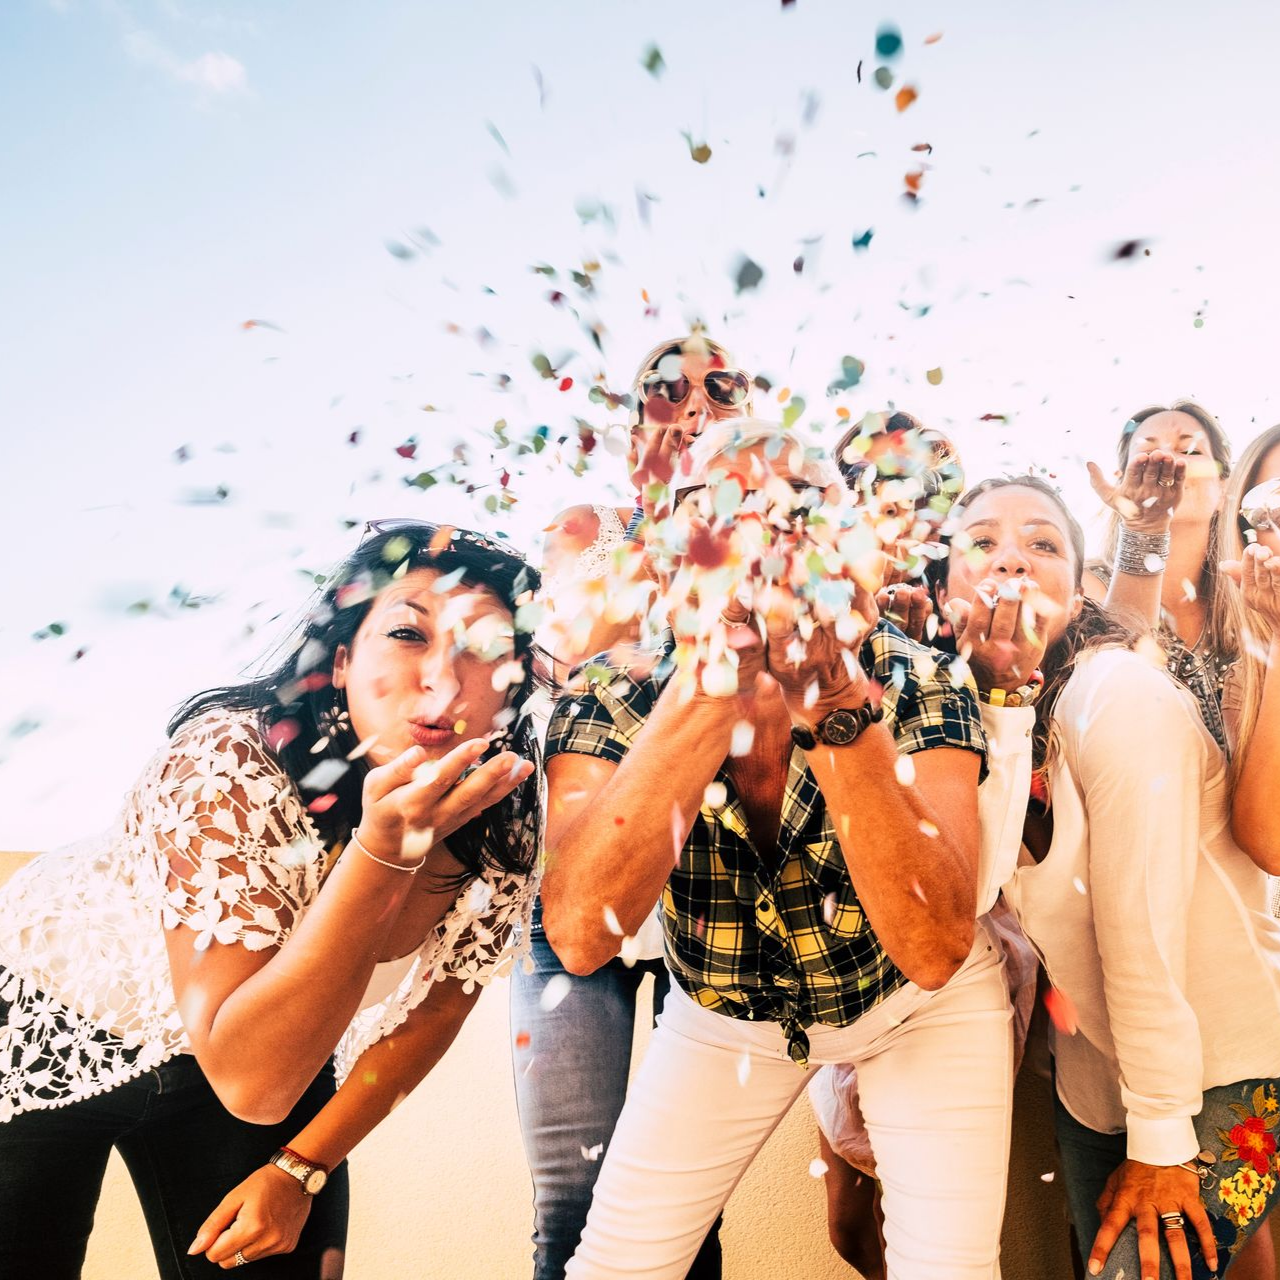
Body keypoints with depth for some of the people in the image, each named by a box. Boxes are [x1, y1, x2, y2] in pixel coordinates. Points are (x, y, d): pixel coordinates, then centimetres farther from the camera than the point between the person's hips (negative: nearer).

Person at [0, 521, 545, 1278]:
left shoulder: (503, 818, -22)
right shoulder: (230, 767, -36)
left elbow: (436, 1005, -5)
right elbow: (250, 1081, -39)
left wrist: (300, 1169, -3)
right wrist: (383, 847, -50)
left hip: (270, 1038, 4)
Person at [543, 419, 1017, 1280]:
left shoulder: (919, 685, -26)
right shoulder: (609, 704, -25)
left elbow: (935, 952, -38)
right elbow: (581, 937, -41)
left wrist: (836, 708, -50)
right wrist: (714, 675, -49)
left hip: (922, 1009, 0)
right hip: (724, 1013, 1)